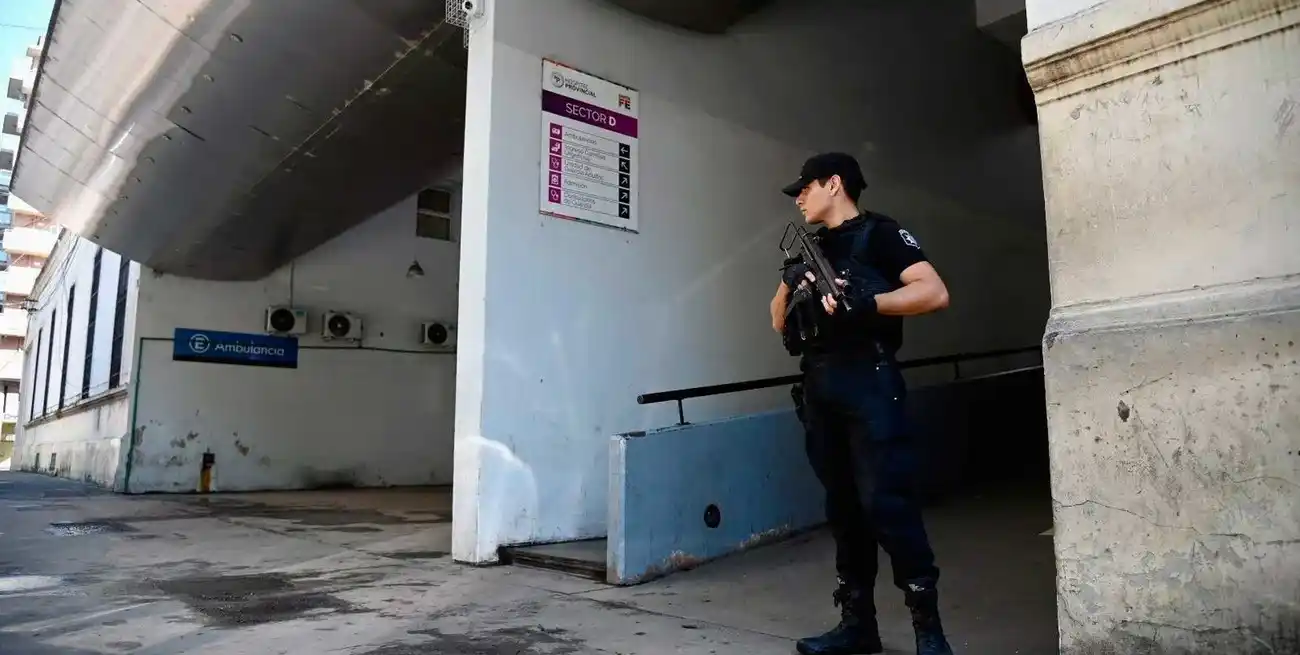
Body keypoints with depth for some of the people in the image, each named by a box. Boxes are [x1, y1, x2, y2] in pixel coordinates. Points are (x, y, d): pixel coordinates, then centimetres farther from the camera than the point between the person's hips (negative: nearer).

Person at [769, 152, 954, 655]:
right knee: (843, 507, 9)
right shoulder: (812, 250, 20)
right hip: (819, 391, 7)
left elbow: (935, 293, -12)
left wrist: (866, 302, -23)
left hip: (868, 384, -7)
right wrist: (790, 285, -1)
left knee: (885, 503, -11)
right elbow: (779, 322, 19)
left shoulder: (879, 233, 0)